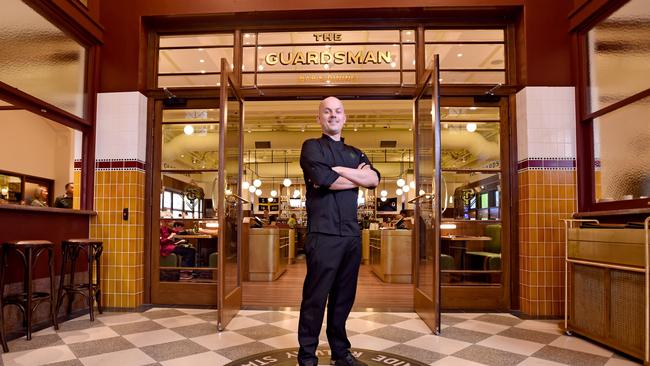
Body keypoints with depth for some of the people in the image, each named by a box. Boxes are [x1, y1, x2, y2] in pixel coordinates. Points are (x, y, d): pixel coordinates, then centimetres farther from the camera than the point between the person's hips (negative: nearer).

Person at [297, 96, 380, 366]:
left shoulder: (355, 153, 20)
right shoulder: (312, 147, 4)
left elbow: (375, 179, 0)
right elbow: (325, 180, -15)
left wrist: (336, 170, -9)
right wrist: (358, 177, 0)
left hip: (352, 235, 6)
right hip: (323, 234, -5)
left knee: (344, 297, 13)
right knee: (315, 298, 0)